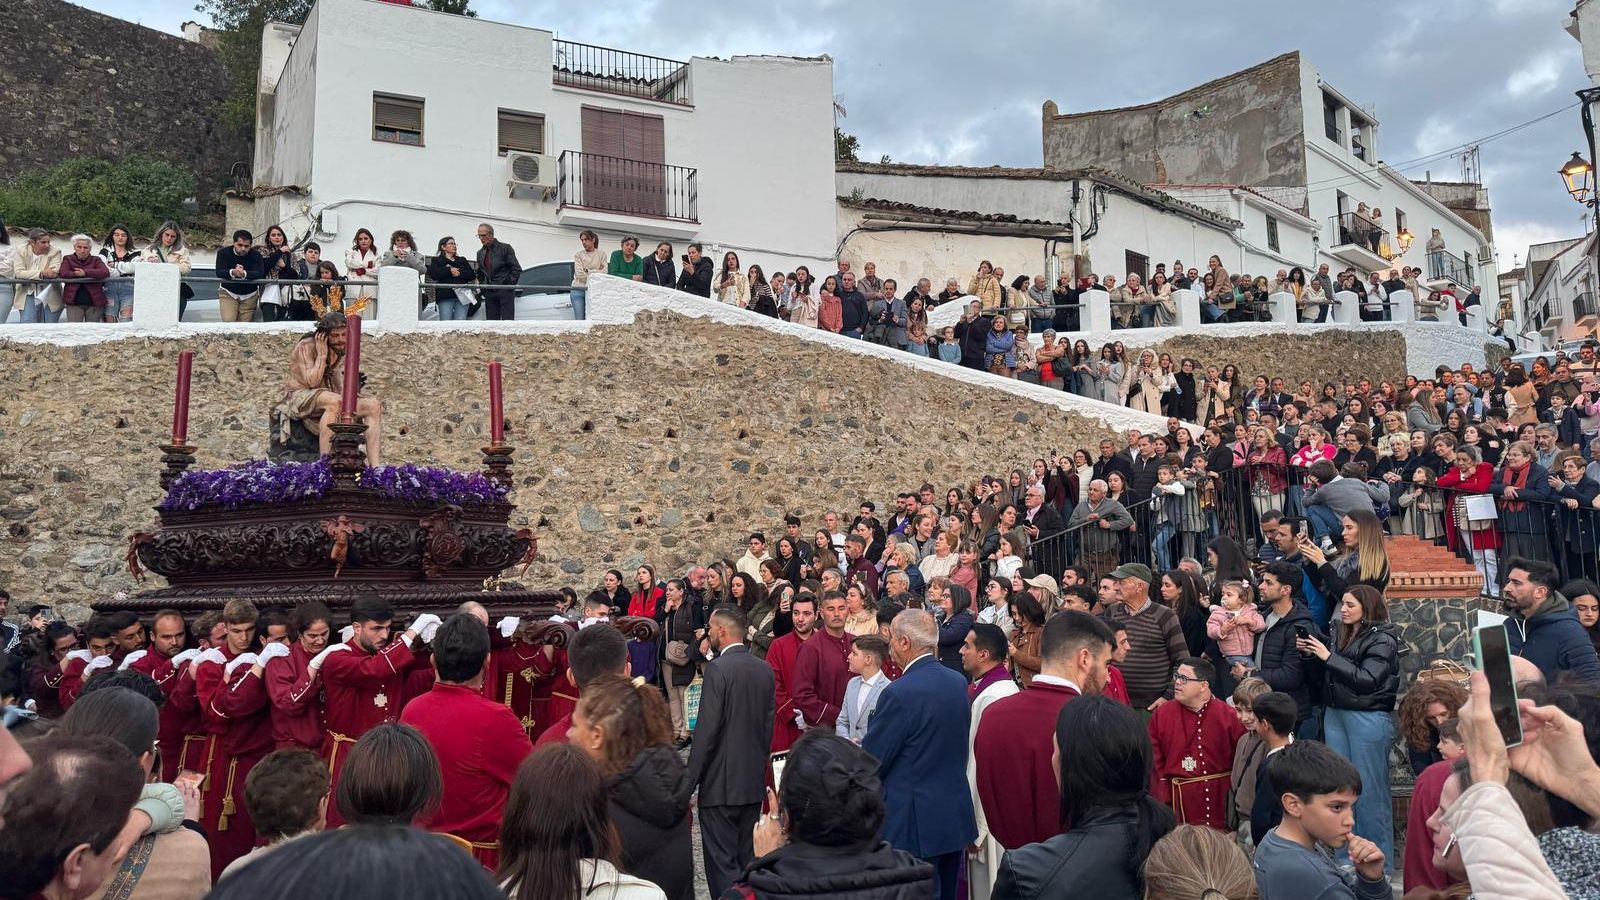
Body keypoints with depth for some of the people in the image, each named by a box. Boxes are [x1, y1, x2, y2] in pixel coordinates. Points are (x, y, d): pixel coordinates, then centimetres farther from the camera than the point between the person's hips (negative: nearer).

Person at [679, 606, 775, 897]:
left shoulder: (718, 669, -15)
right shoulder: (764, 669, 6)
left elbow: (707, 730, -18)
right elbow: (768, 724, 10)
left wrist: (688, 783, -12)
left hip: (721, 783, -7)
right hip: (754, 781, 7)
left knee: (722, 863, 0)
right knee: (748, 859, 17)